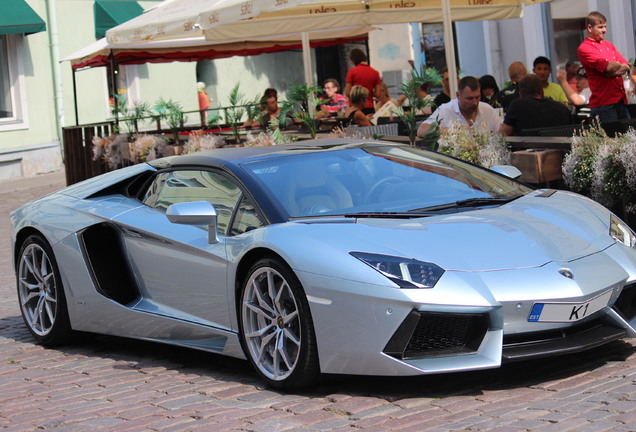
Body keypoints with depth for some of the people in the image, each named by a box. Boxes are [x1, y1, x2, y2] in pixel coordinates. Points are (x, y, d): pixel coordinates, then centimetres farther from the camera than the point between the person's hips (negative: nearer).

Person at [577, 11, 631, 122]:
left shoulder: (608, 45, 20)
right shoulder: (584, 48, -5)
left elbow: (626, 66, 10)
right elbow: (608, 67, -16)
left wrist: (615, 72, -11)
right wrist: (618, 64, 6)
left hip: (621, 100, 7)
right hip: (603, 103, -7)